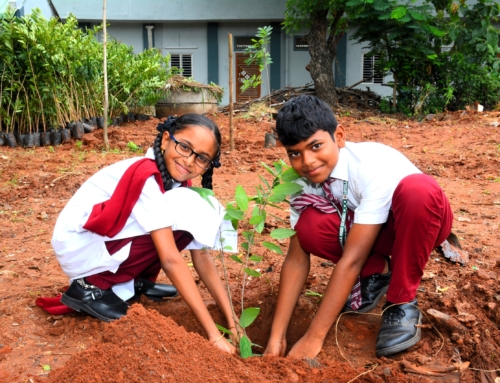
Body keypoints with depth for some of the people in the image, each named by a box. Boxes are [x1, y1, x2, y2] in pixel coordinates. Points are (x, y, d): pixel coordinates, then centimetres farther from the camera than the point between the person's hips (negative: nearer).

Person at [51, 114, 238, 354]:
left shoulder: (177, 182, -1)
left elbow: (202, 255, -3)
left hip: (110, 240, 8)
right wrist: (214, 334, -31)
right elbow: (171, 260, -31)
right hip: (79, 246, -8)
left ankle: (132, 281, 6)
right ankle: (92, 286, -12)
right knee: (186, 213, -23)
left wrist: (232, 322, -9)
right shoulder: (145, 178, -26)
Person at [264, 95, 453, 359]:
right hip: (368, 229, 4)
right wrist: (276, 337, -22)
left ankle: (402, 303, -19)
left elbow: (352, 258, -37)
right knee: (310, 228, -27)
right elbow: (297, 258, -17)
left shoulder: (374, 165, -34)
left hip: (417, 223, -3)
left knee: (417, 191, -39)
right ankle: (376, 274, 1)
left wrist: (313, 339, -36)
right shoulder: (303, 181, -18)